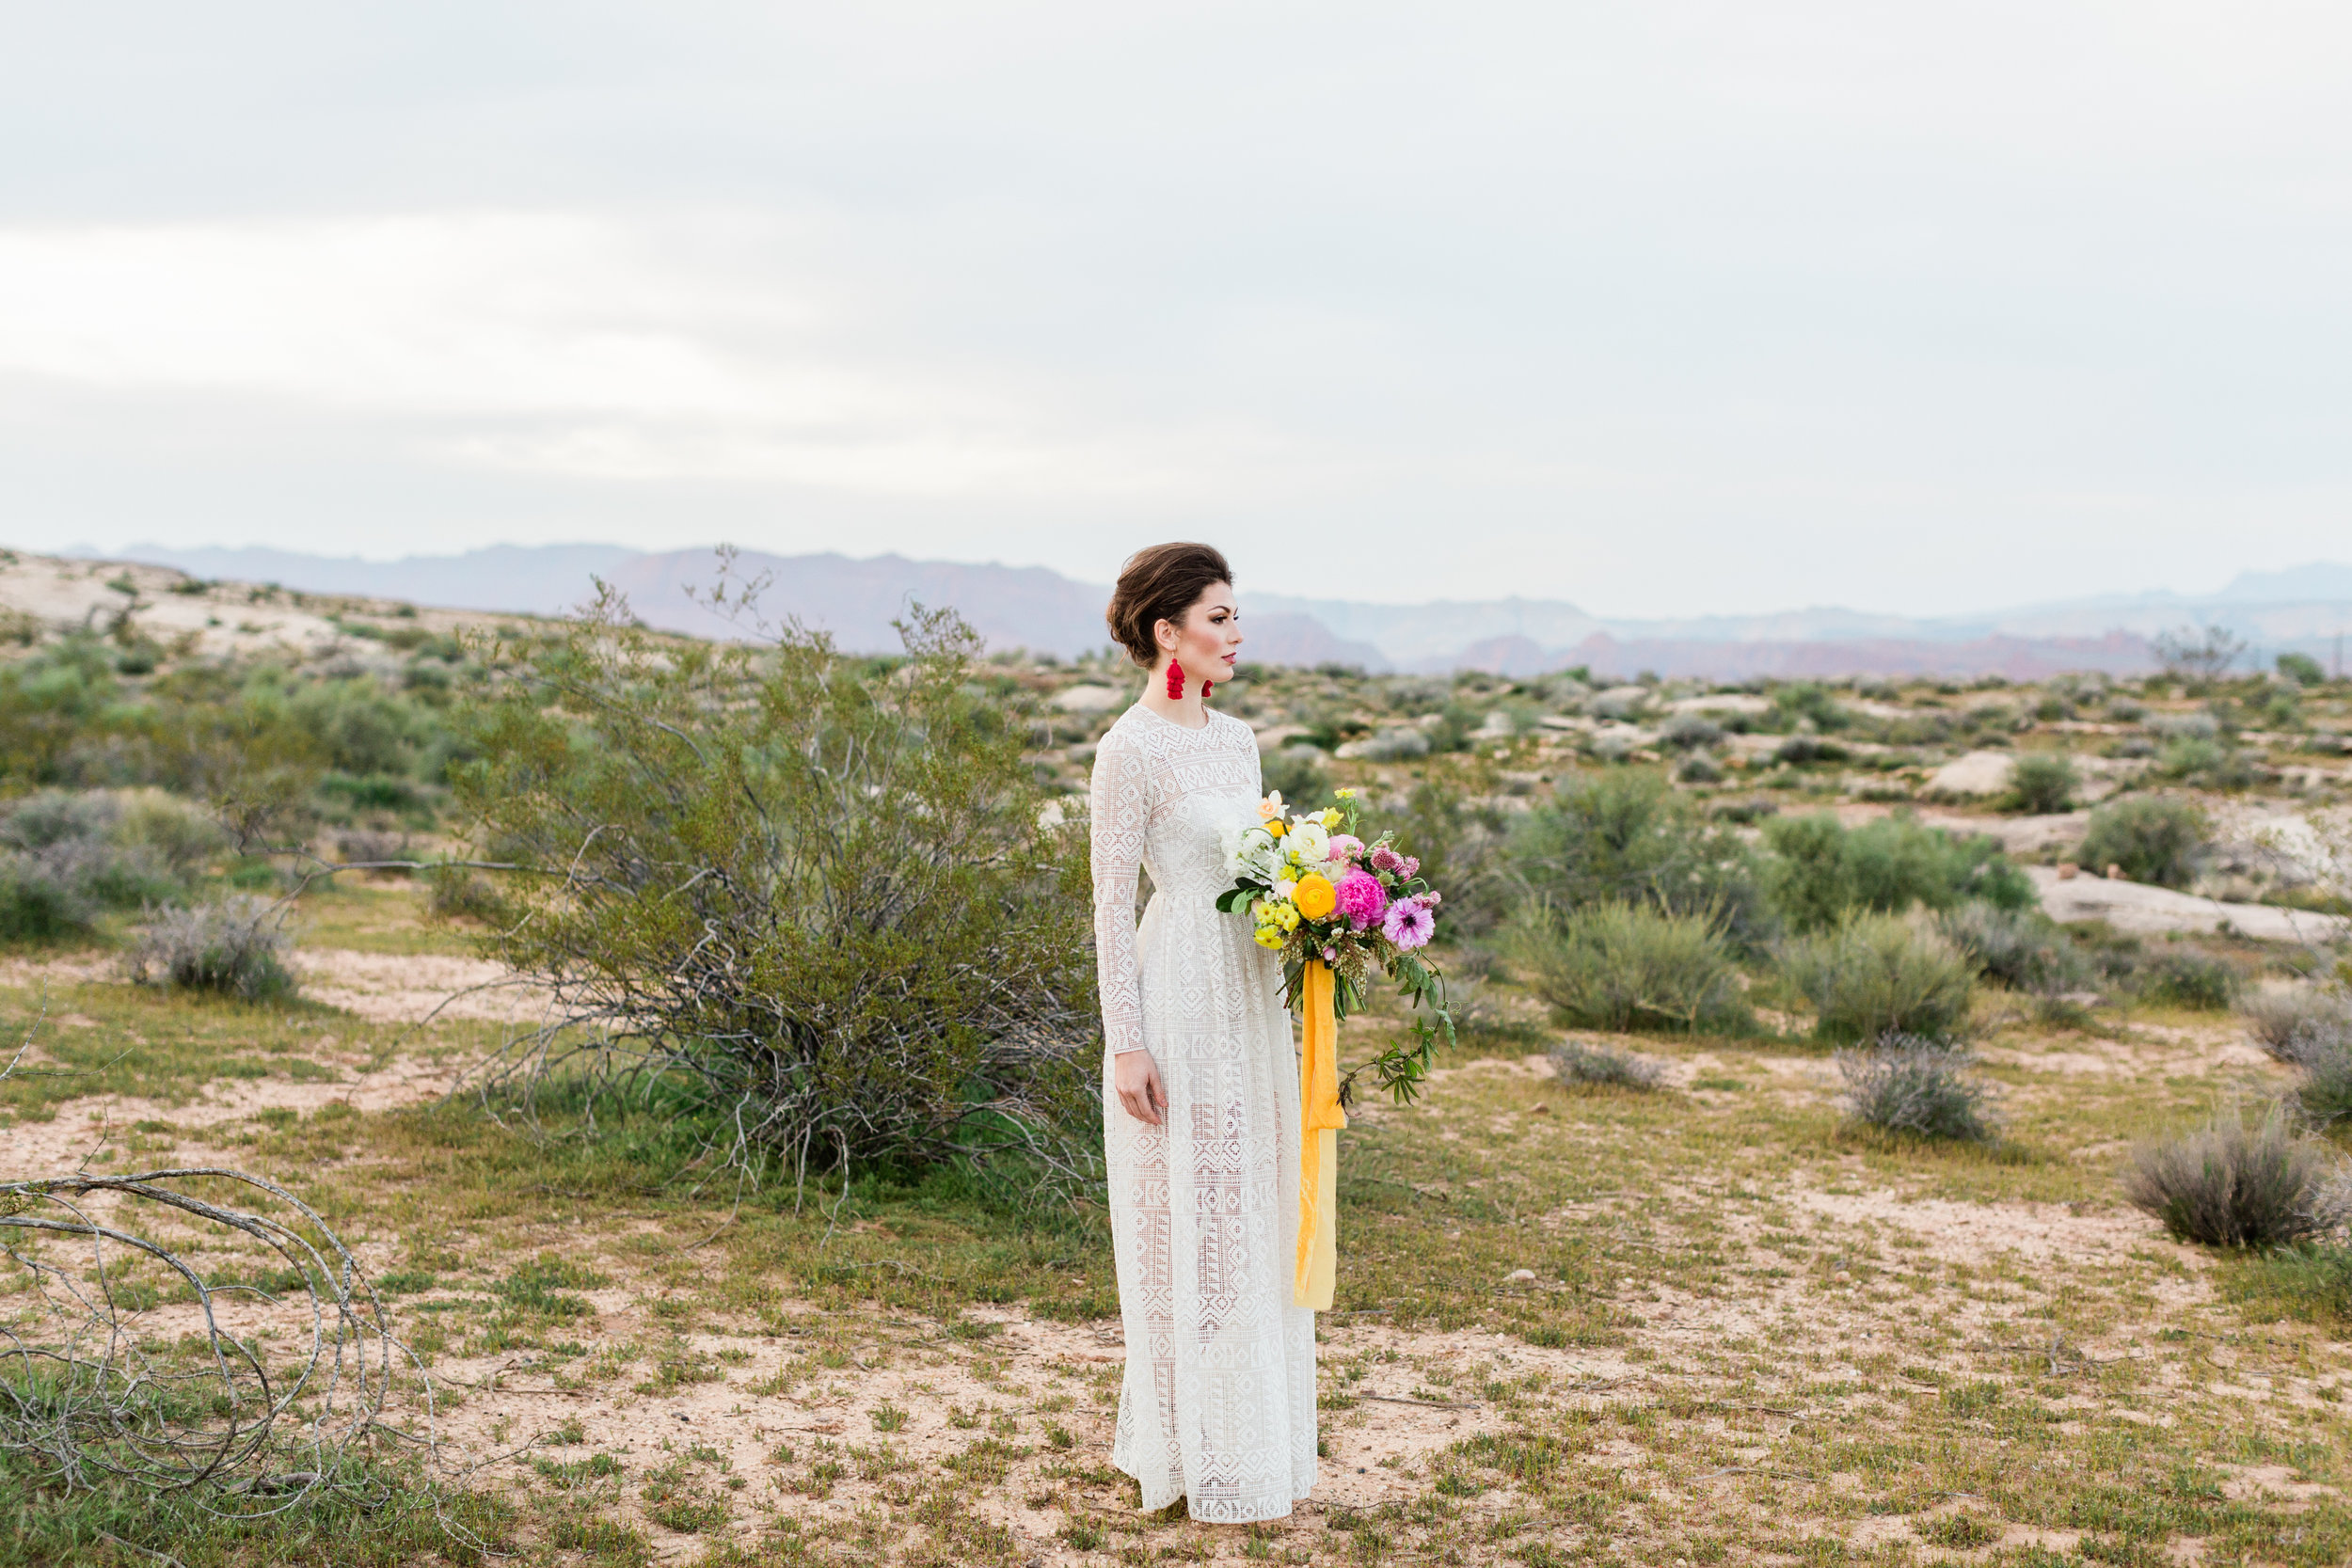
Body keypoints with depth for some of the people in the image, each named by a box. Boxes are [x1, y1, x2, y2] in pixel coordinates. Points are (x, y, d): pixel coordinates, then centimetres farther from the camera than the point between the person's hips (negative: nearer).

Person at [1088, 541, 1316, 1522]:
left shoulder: (1235, 740, 12)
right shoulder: (1131, 750, -12)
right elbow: (1111, 903, -13)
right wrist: (1126, 1042, -17)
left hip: (1251, 999, 8)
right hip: (1180, 1002, -8)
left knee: (1253, 1214, 13)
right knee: (1191, 1220, 0)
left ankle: (1259, 1441, 26)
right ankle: (1199, 1458, 13)